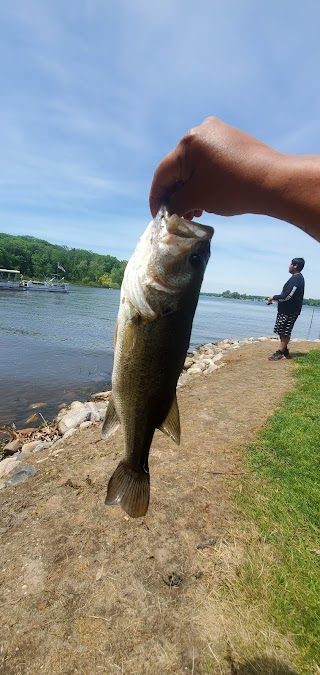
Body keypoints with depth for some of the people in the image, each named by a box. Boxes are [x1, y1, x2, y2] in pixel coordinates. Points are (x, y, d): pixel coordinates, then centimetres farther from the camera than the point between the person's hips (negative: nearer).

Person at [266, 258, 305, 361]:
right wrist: (275, 298, 13)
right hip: (288, 310, 10)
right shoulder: (298, 278, 15)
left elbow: (286, 296, -23)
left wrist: (273, 297, -10)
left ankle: (280, 353, 3)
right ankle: (284, 351, 21)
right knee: (284, 332, 14)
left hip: (289, 311, -10)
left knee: (284, 333, -3)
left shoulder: (295, 279, -18)